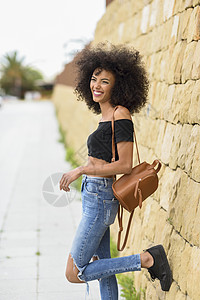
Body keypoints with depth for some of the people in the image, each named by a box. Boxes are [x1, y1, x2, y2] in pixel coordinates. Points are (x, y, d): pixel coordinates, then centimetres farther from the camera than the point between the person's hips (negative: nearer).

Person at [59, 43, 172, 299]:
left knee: (75, 274, -3)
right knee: (102, 266, 16)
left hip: (100, 199, -9)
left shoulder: (121, 115, -16)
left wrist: (81, 170, -17)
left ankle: (148, 259, -3)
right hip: (93, 196, 9)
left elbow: (125, 165, -20)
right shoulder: (107, 114, 10)